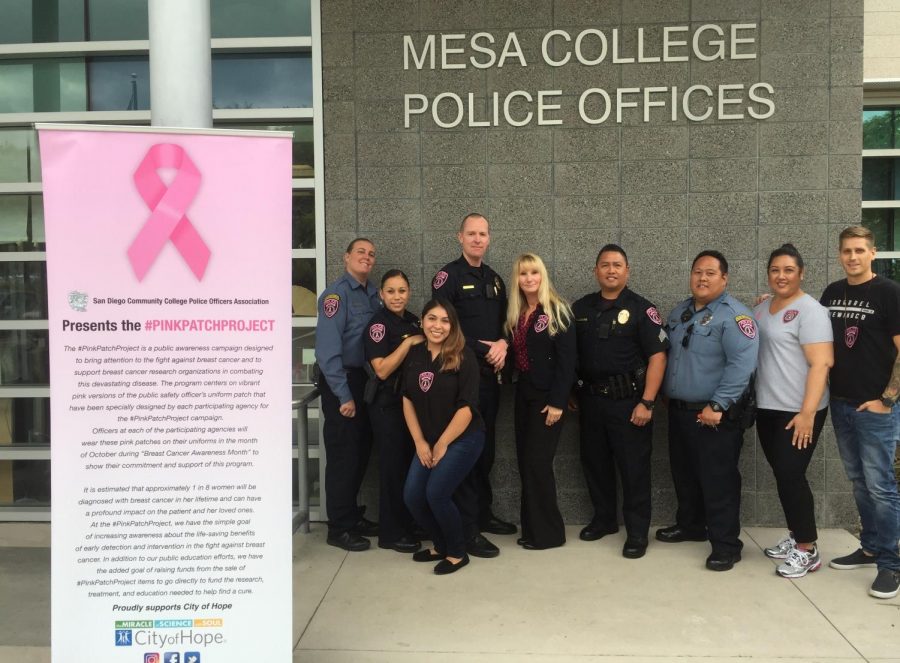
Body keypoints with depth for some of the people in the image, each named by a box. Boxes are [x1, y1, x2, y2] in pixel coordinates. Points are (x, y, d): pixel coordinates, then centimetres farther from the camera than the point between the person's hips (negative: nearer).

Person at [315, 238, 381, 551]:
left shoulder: (374, 295, 11)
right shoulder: (336, 294, -12)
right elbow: (327, 349, -19)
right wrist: (344, 395, -20)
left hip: (366, 380, 7)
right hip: (340, 382, -7)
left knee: (361, 452, 14)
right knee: (343, 455, -1)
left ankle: (352, 515, 29)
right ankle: (339, 528, 10)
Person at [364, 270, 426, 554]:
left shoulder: (413, 320, 9)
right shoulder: (378, 324, -12)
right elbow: (382, 369, -21)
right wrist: (409, 342, -20)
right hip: (387, 404, -7)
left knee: (412, 463, 13)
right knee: (393, 466, 0)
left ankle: (409, 524, 27)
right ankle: (391, 533, 11)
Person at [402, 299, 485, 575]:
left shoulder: (464, 357, -14)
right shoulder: (414, 354, 2)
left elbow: (467, 407, -16)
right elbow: (408, 399, 5)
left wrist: (442, 444, -12)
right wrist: (420, 442, -2)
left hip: (463, 439, -5)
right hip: (428, 441, 6)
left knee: (436, 494, -15)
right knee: (412, 496, -2)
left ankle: (457, 553, 9)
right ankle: (440, 545, 23)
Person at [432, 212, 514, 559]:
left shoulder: (494, 280, 16)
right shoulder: (448, 276, -6)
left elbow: (504, 323, 20)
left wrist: (503, 343, -3)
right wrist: (484, 349, -14)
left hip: (489, 375, 7)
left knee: (486, 449, 15)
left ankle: (483, 514, 29)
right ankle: (468, 530, 1)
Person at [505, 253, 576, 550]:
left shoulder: (557, 310, -10)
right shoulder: (516, 314, 10)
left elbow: (566, 360, -14)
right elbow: (516, 355, 12)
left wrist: (557, 402, -18)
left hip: (547, 396, -7)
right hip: (523, 393, 7)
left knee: (537, 461, -6)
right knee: (525, 461, 9)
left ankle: (548, 533, 8)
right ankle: (531, 528, 20)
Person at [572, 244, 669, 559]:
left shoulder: (641, 308, -6)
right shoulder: (580, 308, 8)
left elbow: (657, 356, -11)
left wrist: (647, 402, -17)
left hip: (628, 400, -5)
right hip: (590, 399, 5)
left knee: (634, 467, 1)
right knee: (594, 462, 14)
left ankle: (637, 532, 13)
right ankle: (604, 519, 31)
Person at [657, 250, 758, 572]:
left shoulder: (734, 315, -13)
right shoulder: (679, 313, 13)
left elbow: (742, 364, -22)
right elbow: (665, 355, 22)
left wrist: (717, 406, -23)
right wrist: (665, 393, 14)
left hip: (714, 416, -8)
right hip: (678, 410, 8)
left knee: (718, 480, -2)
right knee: (684, 473, 19)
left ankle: (726, 544, 9)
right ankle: (690, 525, 37)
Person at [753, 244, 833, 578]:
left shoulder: (810, 310, -11)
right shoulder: (761, 309, 12)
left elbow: (821, 363, -18)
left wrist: (807, 413, -23)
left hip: (798, 412, -7)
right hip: (767, 408, 7)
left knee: (791, 476, -4)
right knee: (783, 475, 13)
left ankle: (808, 550, 9)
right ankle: (795, 536, 27)